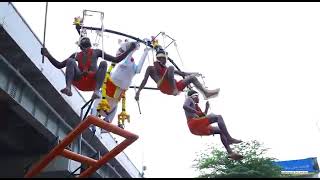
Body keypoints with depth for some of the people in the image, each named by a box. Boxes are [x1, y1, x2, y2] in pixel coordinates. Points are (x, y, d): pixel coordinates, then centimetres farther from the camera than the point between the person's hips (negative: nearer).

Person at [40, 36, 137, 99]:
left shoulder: (97, 52, 28)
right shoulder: (76, 55, 31)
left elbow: (116, 60, 24)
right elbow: (59, 65, 29)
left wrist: (129, 50, 16)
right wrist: (48, 55, 18)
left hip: (93, 81, -1)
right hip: (79, 80, 1)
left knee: (103, 63, -24)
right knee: (70, 61, -20)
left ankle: (96, 91, -47)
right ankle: (68, 87, -45)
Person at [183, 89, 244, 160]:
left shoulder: (196, 105, 35)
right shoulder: (189, 99, 10)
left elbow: (203, 117, 30)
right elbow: (185, 106, -15)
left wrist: (206, 108, 20)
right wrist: (197, 112, -16)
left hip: (199, 128, 10)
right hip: (193, 123, -10)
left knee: (221, 131, 8)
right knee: (218, 117, -20)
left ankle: (230, 152, -2)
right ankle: (229, 138, -29)